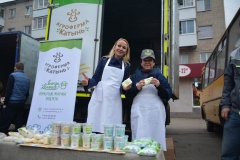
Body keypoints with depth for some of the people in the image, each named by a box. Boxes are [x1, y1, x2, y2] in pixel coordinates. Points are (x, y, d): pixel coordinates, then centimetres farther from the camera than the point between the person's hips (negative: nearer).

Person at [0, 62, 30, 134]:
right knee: (19, 124, 9)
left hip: (12, 103, -5)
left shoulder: (13, 75, -6)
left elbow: (8, 90, -11)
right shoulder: (27, 78, 9)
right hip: (21, 104, 5)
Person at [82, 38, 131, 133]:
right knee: (94, 127, -1)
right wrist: (88, 82, -15)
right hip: (99, 97, -1)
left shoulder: (126, 66, 11)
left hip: (114, 100, 1)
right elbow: (96, 79, 4)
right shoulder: (104, 60, 7)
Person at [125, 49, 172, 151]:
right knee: (139, 138, 0)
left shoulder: (159, 76, 9)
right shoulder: (135, 76, 13)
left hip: (155, 111, -1)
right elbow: (128, 95, 8)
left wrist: (159, 86, -11)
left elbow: (168, 96, 4)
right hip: (139, 111, 1)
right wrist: (137, 87, -8)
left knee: (156, 138, -2)